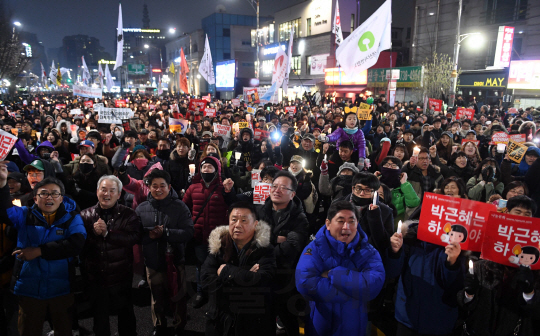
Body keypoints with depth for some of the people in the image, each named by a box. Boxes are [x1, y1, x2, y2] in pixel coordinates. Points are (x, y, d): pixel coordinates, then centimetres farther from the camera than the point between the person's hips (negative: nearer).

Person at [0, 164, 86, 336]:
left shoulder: (72, 218, -2)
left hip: (62, 289, -1)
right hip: (30, 289, 1)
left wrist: (39, 251, -19)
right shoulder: (25, 215, 3)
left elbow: (76, 244, -18)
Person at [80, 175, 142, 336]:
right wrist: (94, 233, -23)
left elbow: (134, 238, -21)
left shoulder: (128, 215, -6)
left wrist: (107, 233, -24)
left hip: (121, 276, -1)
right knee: (99, 316, 20)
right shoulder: (86, 215, 1)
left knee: (126, 314, 16)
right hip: (95, 276, 2)